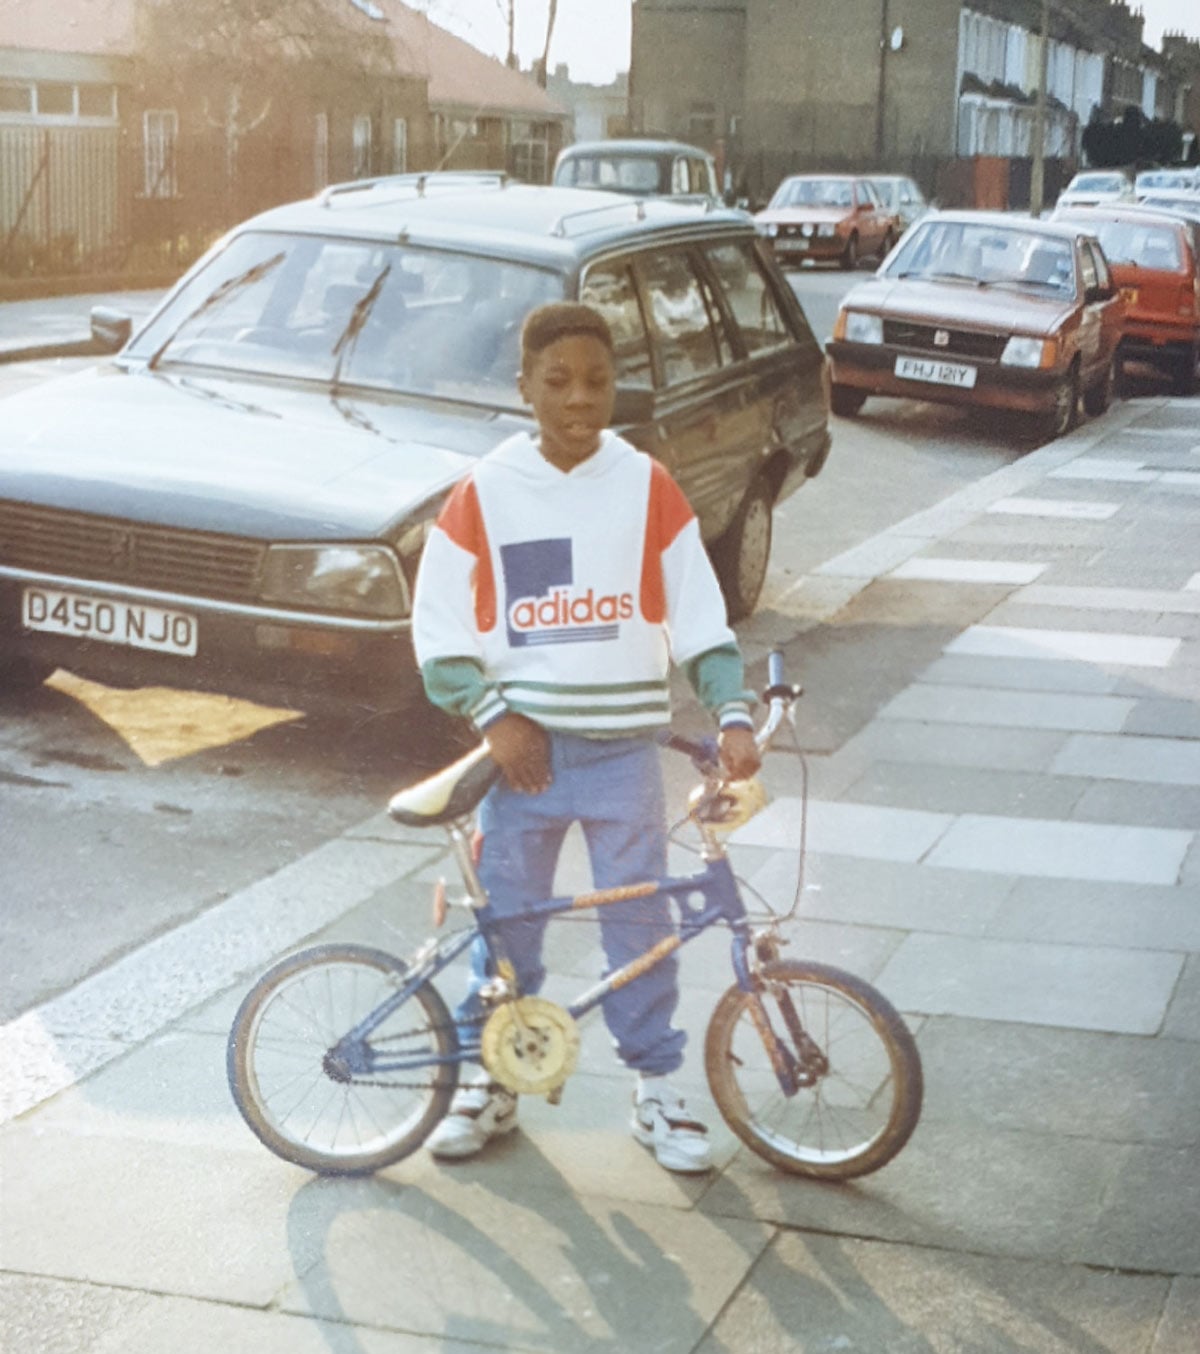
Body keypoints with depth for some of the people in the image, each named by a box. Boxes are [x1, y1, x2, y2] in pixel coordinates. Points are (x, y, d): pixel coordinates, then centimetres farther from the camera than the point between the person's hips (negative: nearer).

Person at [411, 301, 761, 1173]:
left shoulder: (648, 489, -1)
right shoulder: (484, 494, -3)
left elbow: (700, 617, 0)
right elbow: (438, 629, -1)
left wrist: (733, 716, -11)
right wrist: (493, 717, -11)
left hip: (624, 748, 0)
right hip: (524, 746, 0)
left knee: (640, 918, 5)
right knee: (505, 915, 8)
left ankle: (658, 1089, 19)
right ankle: (489, 1081, 25)